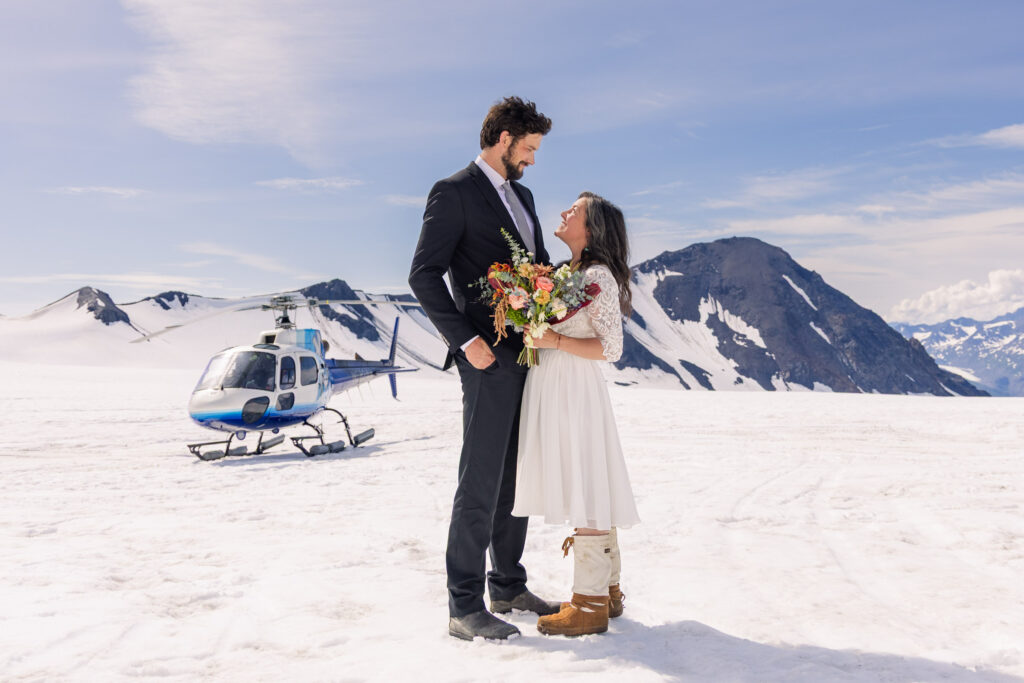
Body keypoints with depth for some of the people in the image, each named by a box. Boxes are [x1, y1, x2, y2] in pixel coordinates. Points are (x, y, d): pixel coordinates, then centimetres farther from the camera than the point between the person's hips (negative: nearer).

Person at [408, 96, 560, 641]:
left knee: (517, 478, 14)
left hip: (528, 355, 8)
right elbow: (423, 274, -12)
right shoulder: (454, 192, -5)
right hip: (489, 357, -8)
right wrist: (465, 339, -17)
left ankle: (508, 587, 26)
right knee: (481, 482, -6)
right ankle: (465, 607, 4)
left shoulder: (522, 195, 20)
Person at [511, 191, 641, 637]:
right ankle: (607, 590, 24)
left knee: (585, 489, -4)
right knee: (585, 489, 13)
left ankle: (590, 604, 5)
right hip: (552, 386, 9)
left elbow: (610, 348, -15)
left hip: (575, 389, -9)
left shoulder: (599, 276, -11)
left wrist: (553, 341, -20)